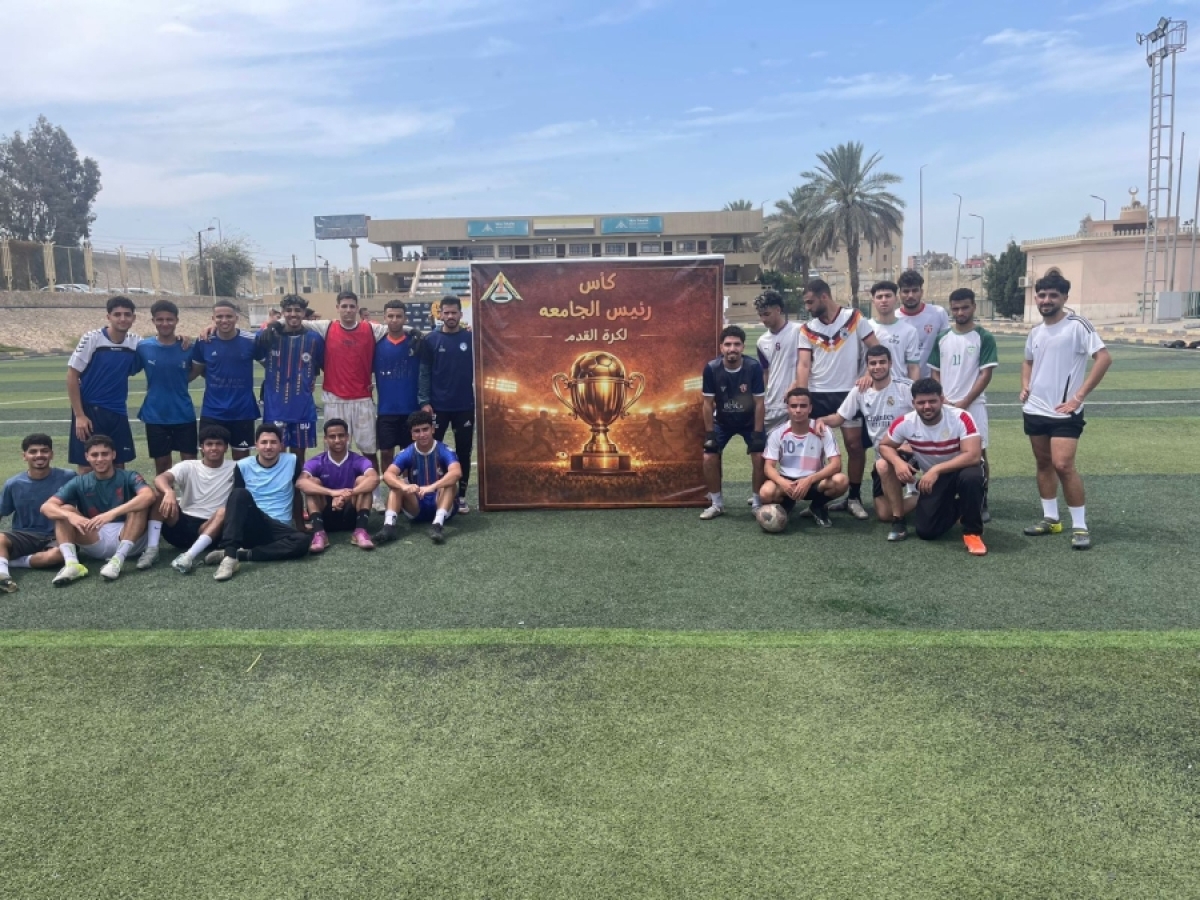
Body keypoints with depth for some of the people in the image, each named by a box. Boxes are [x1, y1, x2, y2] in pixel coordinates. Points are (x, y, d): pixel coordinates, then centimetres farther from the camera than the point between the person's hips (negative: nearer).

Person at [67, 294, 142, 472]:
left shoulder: (135, 342, 0)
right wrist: (79, 415, -12)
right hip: (89, 411, -4)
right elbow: (72, 375, -8)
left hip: (118, 413, 4)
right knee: (87, 468, 1)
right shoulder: (92, 339, -10)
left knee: (119, 467, 8)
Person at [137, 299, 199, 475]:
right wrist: (155, 386, -4)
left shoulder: (188, 347, -4)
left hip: (184, 414, 0)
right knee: (162, 463, 11)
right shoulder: (143, 347, -5)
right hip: (155, 415, 0)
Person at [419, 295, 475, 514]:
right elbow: (424, 373, -1)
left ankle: (461, 496, 16)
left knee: (464, 452, 7)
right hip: (437, 406, 0)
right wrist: (424, 401, -8)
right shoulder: (430, 340, 0)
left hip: (465, 406, 1)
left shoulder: (471, 338, 2)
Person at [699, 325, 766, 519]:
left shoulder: (754, 367, -25)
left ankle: (759, 503, 7)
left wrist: (757, 433, -17)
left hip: (749, 421, -1)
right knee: (709, 458, -10)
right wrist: (710, 433, -13)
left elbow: (759, 403, -17)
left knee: (759, 457, -14)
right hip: (722, 421, 1)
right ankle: (717, 503, 8)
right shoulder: (711, 368, -23)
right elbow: (708, 403, -13)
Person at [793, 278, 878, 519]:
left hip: (848, 392, -2)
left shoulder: (854, 318, -2)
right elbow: (803, 365, -3)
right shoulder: (807, 329, 4)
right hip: (817, 395, 3)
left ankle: (854, 498, 12)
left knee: (855, 445, -2)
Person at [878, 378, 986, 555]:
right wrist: (898, 462, -24)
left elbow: (973, 455, -33)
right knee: (926, 532, -8)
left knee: (971, 477, -40)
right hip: (932, 477, 3)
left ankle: (973, 532, -16)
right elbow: (885, 446, -1)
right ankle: (955, 509, 27)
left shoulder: (961, 418, -26)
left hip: (961, 470, -3)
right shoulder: (905, 423, -17)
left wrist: (937, 469, -42)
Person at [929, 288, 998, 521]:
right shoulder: (942, 338, 8)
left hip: (973, 405, -3)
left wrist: (964, 402, -13)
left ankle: (983, 504, 9)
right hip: (945, 406, 3)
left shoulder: (984, 337, -3)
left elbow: (986, 374, -8)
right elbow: (935, 372, 10)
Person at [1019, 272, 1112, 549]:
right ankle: (1050, 518, 23)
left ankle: (1080, 525, -1)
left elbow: (1104, 358, -17)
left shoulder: (1077, 325, -11)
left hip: (1064, 412, -7)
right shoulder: (1035, 332, 10)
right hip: (1035, 410, 7)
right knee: (1043, 463, 12)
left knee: (1063, 465, -13)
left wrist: (1079, 396, -19)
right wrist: (1025, 386, 9)